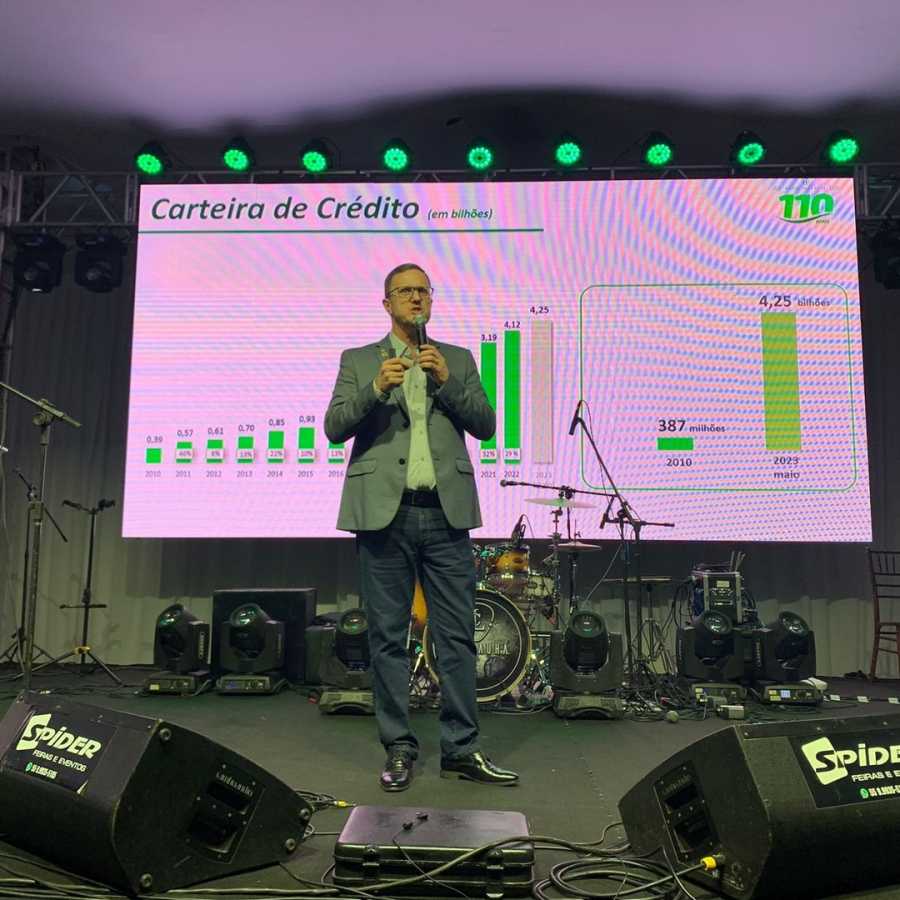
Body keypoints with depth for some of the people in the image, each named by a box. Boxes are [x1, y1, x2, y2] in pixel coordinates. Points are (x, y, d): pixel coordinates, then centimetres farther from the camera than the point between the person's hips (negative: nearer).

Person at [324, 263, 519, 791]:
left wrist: (447, 381, -7)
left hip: (446, 511, 1)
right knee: (389, 638, 5)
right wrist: (376, 388, -14)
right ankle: (400, 749, 17)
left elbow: (485, 425, 6)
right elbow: (334, 428, 1)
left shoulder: (458, 360, 16)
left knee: (458, 636, 4)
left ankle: (462, 749, 15)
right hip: (385, 511, -1)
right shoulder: (358, 361, 12)